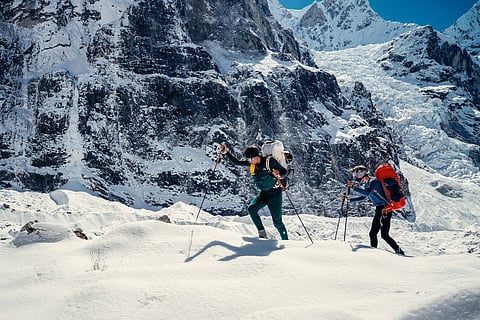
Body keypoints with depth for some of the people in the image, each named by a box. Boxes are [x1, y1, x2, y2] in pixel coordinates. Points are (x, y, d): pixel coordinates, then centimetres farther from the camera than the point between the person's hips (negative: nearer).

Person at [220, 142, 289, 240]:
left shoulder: (269, 161, -17)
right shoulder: (252, 163, 0)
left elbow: (284, 171, -12)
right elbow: (236, 162, 5)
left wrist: (278, 174, -35)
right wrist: (226, 152, -4)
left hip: (274, 193, -6)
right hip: (263, 193, 6)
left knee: (277, 221, -5)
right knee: (251, 209, -14)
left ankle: (285, 240, 13)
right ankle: (262, 233, -4)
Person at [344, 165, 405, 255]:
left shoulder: (373, 181, -16)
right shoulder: (366, 184, 12)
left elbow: (367, 193, -32)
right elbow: (363, 197, 26)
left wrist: (354, 187, -30)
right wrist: (349, 199, 20)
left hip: (385, 209, -9)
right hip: (379, 210, 9)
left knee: (384, 235, -11)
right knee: (372, 233, 7)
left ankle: (399, 252, -2)